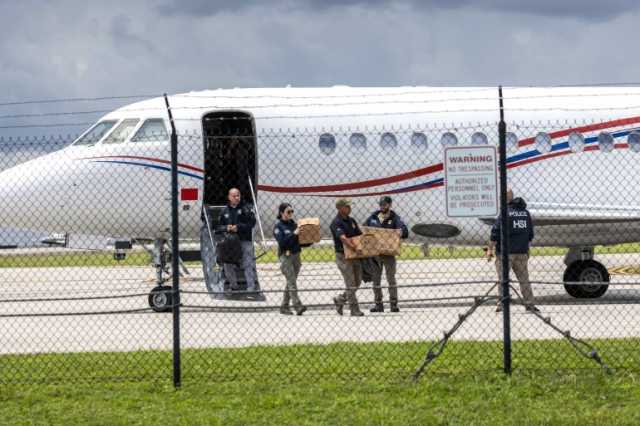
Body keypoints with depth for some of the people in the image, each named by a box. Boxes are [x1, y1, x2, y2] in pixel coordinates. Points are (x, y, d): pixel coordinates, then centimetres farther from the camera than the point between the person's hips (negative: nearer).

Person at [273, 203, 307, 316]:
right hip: (285, 255, -7)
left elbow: (299, 240, 16)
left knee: (291, 282, 8)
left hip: (296, 255, 7)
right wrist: (293, 234, -21)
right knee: (291, 282, -12)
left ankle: (284, 307, 15)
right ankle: (297, 306, -19)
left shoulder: (293, 223, 13)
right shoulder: (278, 226, -5)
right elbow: (281, 241, -17)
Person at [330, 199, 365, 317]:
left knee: (357, 282, 10)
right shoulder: (336, 223, -13)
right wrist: (354, 247, -37)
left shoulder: (351, 220, 12)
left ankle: (339, 299, 27)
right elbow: (343, 238, -27)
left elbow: (360, 235, 14)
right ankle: (355, 310, 0)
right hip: (343, 256, -8)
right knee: (351, 285, -6)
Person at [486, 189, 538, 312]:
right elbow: (530, 234, 16)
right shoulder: (525, 212, 9)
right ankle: (529, 304, 10)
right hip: (522, 252, 5)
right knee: (524, 279, 10)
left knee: (503, 279, 1)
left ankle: (502, 304, -2)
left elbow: (495, 233, -14)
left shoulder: (505, 212, -11)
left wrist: (490, 249, -8)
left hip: (506, 252, -5)